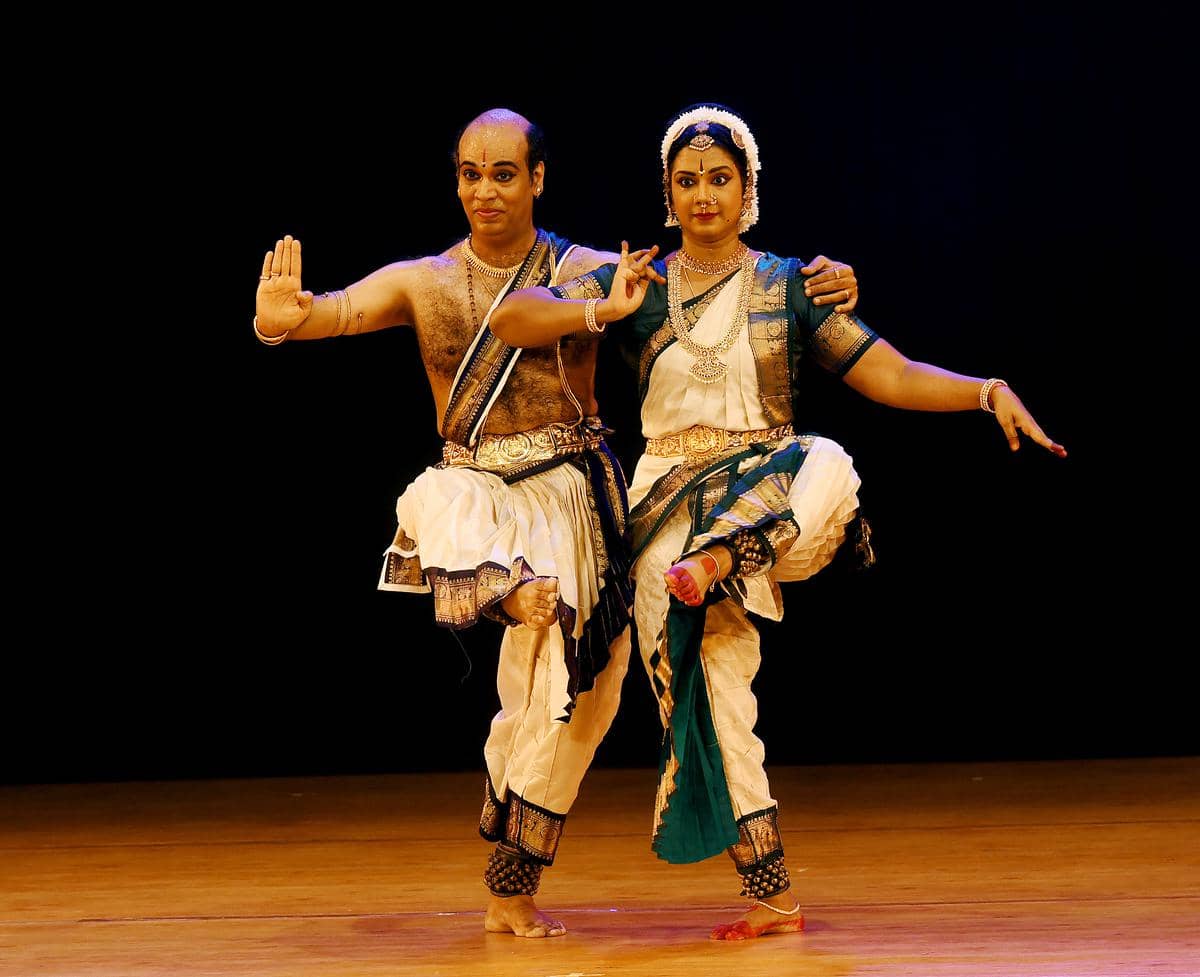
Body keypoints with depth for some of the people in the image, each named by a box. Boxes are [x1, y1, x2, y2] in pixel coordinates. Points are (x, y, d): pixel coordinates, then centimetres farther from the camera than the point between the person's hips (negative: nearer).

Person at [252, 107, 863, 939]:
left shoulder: (589, 273, 1)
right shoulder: (422, 283, 2)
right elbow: (342, 310, -13)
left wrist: (815, 276, -17)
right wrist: (286, 316, -38)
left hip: (570, 496, -1)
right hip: (473, 488, 1)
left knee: (562, 699, -1)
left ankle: (512, 895, 12)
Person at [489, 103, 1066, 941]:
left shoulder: (789, 285, 6)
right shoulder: (638, 285, 8)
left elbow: (894, 377, 2)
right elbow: (512, 319, -1)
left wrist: (991, 392, -14)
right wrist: (604, 312, -16)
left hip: (768, 491, -1)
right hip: (673, 505, 1)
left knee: (829, 466, -36)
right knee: (712, 697, -6)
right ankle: (771, 896, -1)